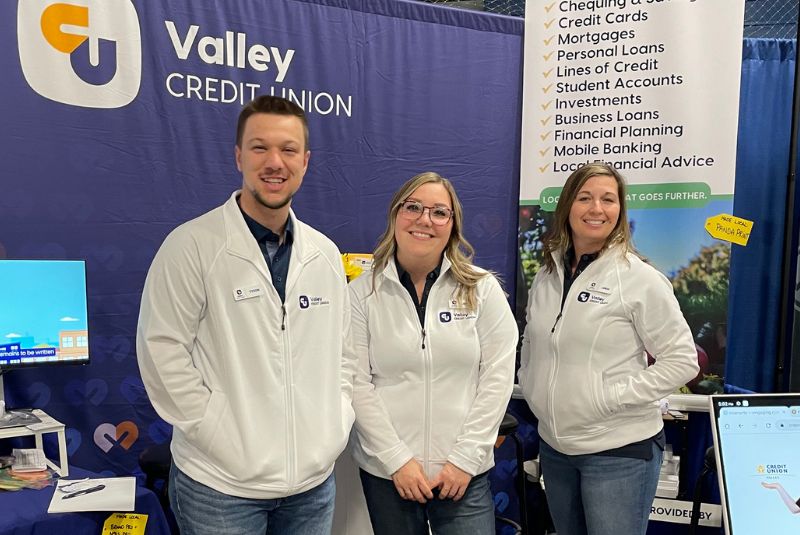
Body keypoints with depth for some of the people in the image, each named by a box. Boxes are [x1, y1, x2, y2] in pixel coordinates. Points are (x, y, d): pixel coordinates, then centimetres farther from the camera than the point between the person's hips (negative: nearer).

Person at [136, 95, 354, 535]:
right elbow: (162, 351, -12)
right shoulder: (191, 244, -11)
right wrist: (226, 439, -13)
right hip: (221, 483, -4)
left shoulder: (325, 253, 5)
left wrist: (335, 427, 2)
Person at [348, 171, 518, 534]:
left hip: (463, 473, 0)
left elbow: (497, 377, -4)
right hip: (385, 471, 0)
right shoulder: (361, 293, -4)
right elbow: (357, 385, -5)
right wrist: (396, 459, -10)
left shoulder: (482, 289, -2)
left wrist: (465, 457, -8)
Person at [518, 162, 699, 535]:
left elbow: (682, 360, -11)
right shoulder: (547, 276, 4)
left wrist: (614, 397, -16)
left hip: (620, 449, -5)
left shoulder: (639, 277, -11)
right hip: (554, 446, 6)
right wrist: (531, 387, 3)